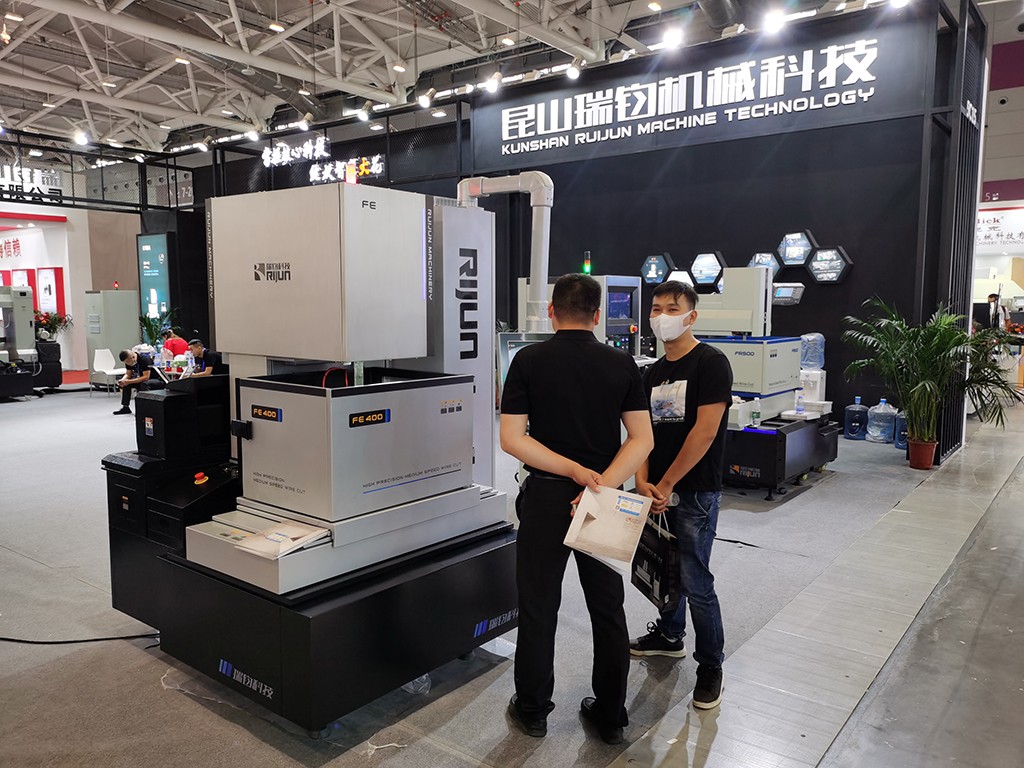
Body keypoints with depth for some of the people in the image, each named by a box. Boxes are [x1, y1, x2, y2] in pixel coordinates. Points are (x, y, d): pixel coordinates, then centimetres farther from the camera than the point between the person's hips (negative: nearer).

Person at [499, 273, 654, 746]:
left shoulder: (529, 361, -7)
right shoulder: (622, 364, -2)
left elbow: (512, 439, -13)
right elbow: (642, 440, -8)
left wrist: (575, 471, -14)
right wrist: (601, 484, -14)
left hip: (545, 497, -2)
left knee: (538, 608, 11)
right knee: (608, 609, 14)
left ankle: (533, 710, 26)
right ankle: (610, 715, 26)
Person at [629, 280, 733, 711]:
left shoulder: (710, 364, -11)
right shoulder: (653, 373, 12)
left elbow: (704, 431, -18)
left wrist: (666, 485, -14)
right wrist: (643, 482, -6)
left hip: (695, 492, -7)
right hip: (658, 491, 7)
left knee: (695, 581, -4)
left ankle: (711, 664, 14)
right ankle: (669, 635, 39)